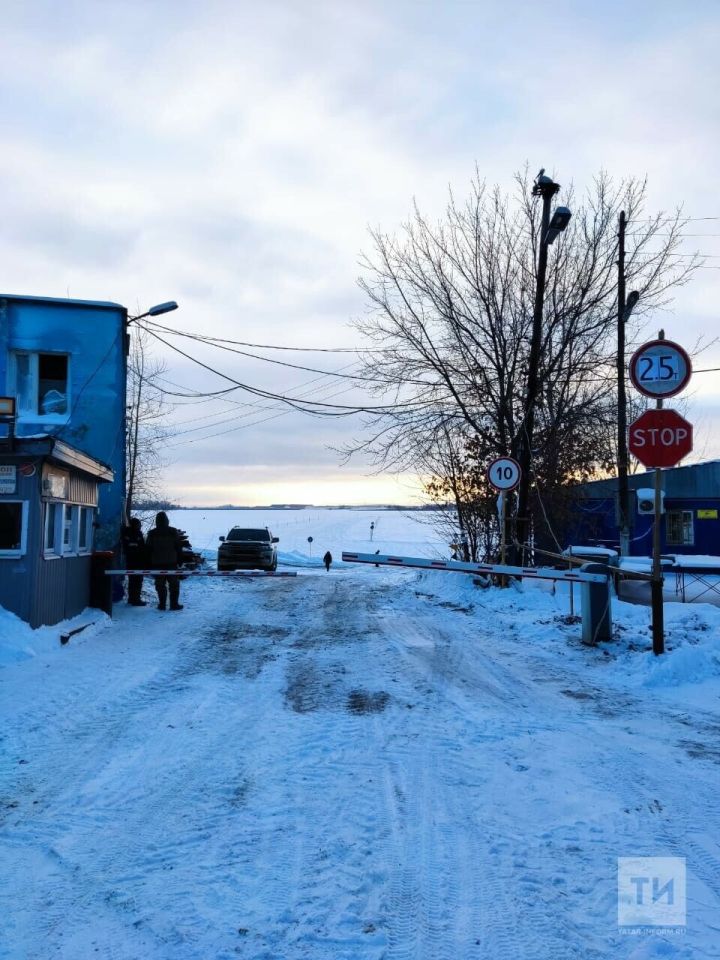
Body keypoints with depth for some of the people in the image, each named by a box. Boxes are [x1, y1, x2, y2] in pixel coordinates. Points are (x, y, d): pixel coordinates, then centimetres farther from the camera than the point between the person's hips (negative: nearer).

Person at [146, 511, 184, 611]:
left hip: (157, 564, 1)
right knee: (174, 584, 5)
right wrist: (179, 561, 7)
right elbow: (179, 548, 1)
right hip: (171, 563, -1)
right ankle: (174, 604, 3)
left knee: (160, 585, 5)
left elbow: (148, 550, 4)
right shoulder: (173, 532, -1)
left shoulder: (152, 534, 1)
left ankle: (162, 604, 4)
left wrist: (150, 563, 10)